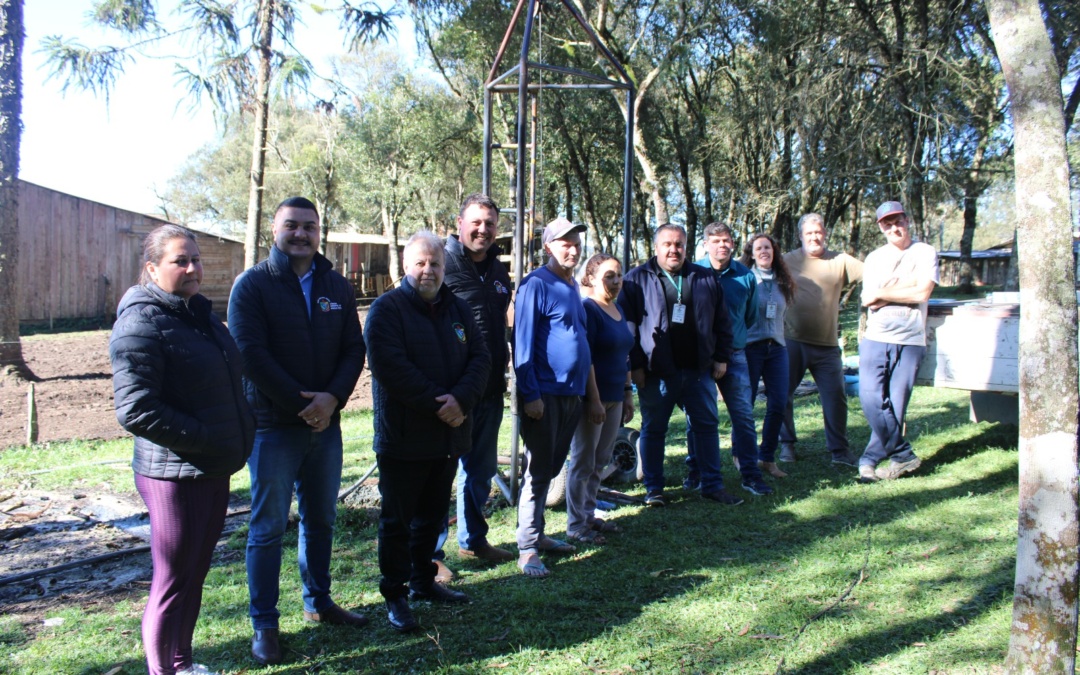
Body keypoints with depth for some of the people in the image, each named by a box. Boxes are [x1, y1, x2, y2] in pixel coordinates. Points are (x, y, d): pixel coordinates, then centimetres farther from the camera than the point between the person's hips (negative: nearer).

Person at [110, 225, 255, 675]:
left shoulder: (198, 313, 12)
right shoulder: (141, 324, -16)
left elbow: (226, 381, 23)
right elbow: (135, 410, -23)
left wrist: (240, 431, 8)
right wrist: (204, 437, -20)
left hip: (214, 469, 9)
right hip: (174, 473, -9)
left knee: (196, 572, 19)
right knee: (173, 582, 4)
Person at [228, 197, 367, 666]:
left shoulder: (337, 287, 8)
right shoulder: (252, 285, -5)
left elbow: (354, 348, 5)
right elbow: (251, 354, -13)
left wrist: (333, 398, -12)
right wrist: (301, 404, -16)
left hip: (325, 423, 5)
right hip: (273, 425, -4)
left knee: (320, 519, 15)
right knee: (268, 527, 3)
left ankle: (318, 602, 31)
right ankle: (264, 624, 14)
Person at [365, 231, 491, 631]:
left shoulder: (458, 310, 10)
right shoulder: (387, 309, -8)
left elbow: (480, 358, 2)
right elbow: (390, 366, -20)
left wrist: (460, 399, -16)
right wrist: (437, 405, -20)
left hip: (449, 436, 6)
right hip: (403, 437, -6)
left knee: (432, 516, 18)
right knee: (397, 519, 4)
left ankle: (422, 581, 34)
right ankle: (395, 595, 16)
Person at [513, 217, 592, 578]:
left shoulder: (573, 286, 15)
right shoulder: (537, 284, -10)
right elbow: (523, 342, -14)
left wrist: (582, 390, 16)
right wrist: (530, 394, -19)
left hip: (571, 393, 8)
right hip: (544, 393, -8)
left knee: (552, 468, 15)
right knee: (538, 470, -4)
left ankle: (538, 533, 26)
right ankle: (527, 547, 3)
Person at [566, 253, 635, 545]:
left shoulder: (617, 311, 14)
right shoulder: (588, 310, -11)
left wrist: (628, 393, 18)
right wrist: (594, 400, -20)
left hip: (614, 398, 8)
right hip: (593, 399, -8)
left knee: (599, 462, 15)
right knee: (583, 463, 0)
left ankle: (589, 515, 26)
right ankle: (575, 526, 8)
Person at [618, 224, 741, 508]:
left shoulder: (706, 279, 9)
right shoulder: (637, 279, -2)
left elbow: (722, 322, 13)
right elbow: (627, 324, -5)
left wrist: (721, 357, 8)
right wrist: (635, 365, -9)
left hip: (699, 369, 3)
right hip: (656, 372, -3)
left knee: (707, 426, 9)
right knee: (653, 429, 6)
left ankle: (712, 485, 22)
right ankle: (653, 489, 18)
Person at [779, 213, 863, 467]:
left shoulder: (840, 261, 6)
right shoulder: (788, 260, 5)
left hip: (827, 343, 1)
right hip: (792, 341, -1)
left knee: (836, 395, 2)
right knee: (783, 394, 5)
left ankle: (839, 450, 15)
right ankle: (786, 444, 22)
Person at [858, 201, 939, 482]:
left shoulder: (925, 253, 4)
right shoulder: (874, 258, 15)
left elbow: (922, 292, -11)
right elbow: (867, 300, 1)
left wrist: (882, 293, -5)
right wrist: (906, 286, -8)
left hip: (910, 341, -3)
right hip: (874, 339, 3)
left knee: (896, 404, -2)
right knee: (871, 398, -10)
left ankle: (871, 460, 9)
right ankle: (903, 456, 1)